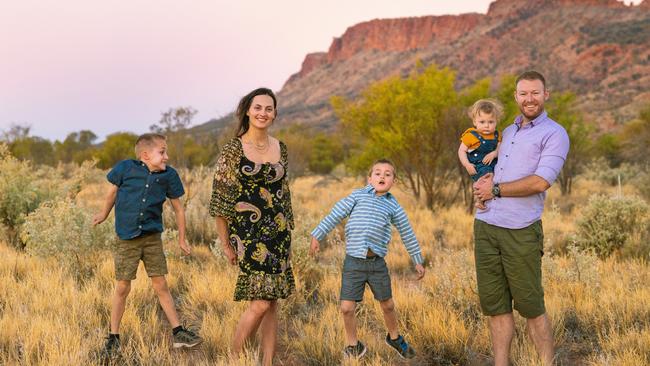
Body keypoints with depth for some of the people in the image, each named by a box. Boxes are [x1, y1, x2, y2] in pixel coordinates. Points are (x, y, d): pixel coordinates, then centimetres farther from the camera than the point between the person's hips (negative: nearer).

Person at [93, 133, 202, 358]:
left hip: (152, 238, 2)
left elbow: (178, 208, 7)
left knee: (161, 286, 5)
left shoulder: (168, 175, -5)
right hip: (127, 239, -2)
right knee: (122, 288, 5)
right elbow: (113, 192, 8)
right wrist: (104, 215, 23)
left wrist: (182, 239, 11)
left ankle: (178, 333, 11)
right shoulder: (125, 168, -11)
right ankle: (113, 337, 18)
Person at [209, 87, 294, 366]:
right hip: (248, 234, -5)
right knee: (260, 303, -12)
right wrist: (225, 243, -7)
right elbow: (221, 199, -6)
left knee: (272, 302, 6)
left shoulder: (280, 148, 10)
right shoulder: (233, 150, -6)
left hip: (278, 233, 5)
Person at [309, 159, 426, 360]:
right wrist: (317, 236, 0)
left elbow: (407, 234, 14)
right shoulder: (358, 195, 2)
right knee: (347, 308, -3)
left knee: (388, 305, 13)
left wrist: (418, 261, 16)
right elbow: (335, 215, 3)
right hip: (353, 261, -1)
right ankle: (353, 345, 20)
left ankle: (394, 338, 40)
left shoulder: (393, 206, 6)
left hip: (377, 262, 2)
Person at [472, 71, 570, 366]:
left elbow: (540, 182, -14)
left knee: (530, 306, 1)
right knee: (494, 304, 7)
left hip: (520, 231, -6)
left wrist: (495, 189, -8)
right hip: (485, 225, 6)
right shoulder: (507, 132, 19)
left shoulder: (554, 134, -3)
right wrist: (485, 179, 4)